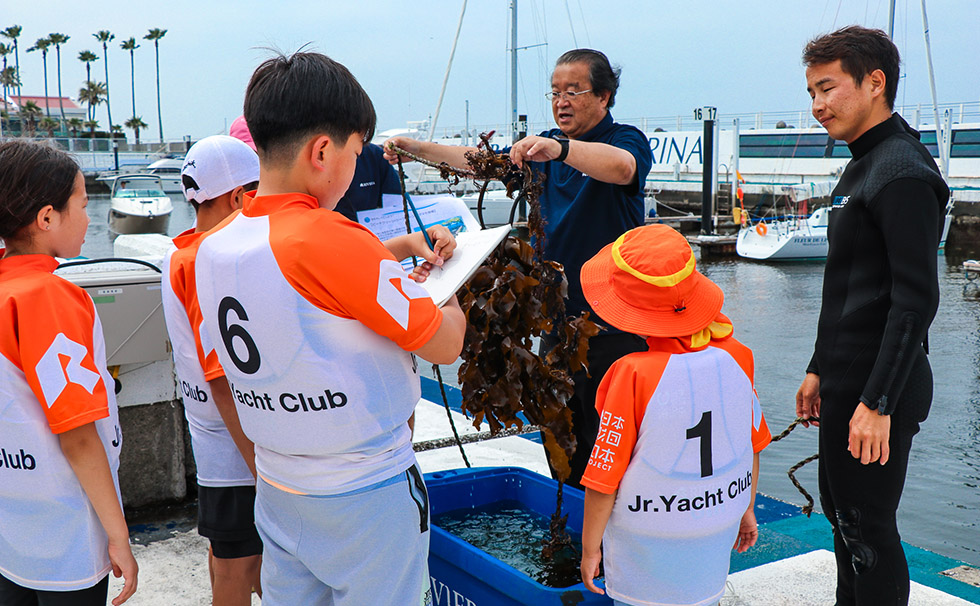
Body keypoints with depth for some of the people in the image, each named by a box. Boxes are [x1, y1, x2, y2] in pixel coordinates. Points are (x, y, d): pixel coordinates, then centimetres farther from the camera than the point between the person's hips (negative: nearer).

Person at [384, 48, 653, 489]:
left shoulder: (626, 140, -9)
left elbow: (621, 167, -33)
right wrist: (418, 148, 3)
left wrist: (559, 148, -50)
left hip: (611, 325, -7)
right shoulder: (546, 146, 13)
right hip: (558, 316, 7)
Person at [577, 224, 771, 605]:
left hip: (647, 546, -4)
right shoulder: (736, 356, -8)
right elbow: (752, 445, 6)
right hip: (716, 538, 5)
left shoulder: (632, 374, -23)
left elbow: (604, 479, -17)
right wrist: (746, 509, 22)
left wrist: (589, 548, -3)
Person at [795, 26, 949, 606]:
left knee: (867, 527, -1)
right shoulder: (864, 166, 15)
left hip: (879, 388, -10)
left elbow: (916, 298, -23)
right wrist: (821, 369, 20)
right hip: (848, 380, 10)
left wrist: (877, 402, -25)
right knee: (841, 512, 19)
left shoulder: (903, 174, -17)